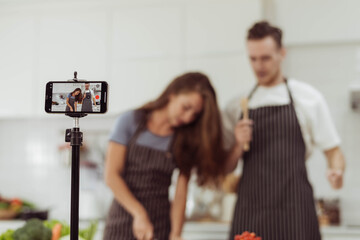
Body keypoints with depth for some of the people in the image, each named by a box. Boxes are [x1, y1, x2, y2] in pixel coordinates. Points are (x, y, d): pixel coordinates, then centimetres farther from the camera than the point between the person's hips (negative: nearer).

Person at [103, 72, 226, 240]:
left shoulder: (186, 140, 4)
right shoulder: (131, 121, -2)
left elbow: (180, 193, -2)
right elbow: (111, 175, -8)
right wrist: (139, 214, -17)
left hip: (160, 225, 2)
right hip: (123, 221, -1)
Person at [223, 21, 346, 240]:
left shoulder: (308, 98, 5)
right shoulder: (236, 108, 12)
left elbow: (333, 150, 6)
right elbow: (226, 168, 12)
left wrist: (336, 171, -16)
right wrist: (238, 146, -8)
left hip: (294, 213, -2)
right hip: (250, 214, 2)